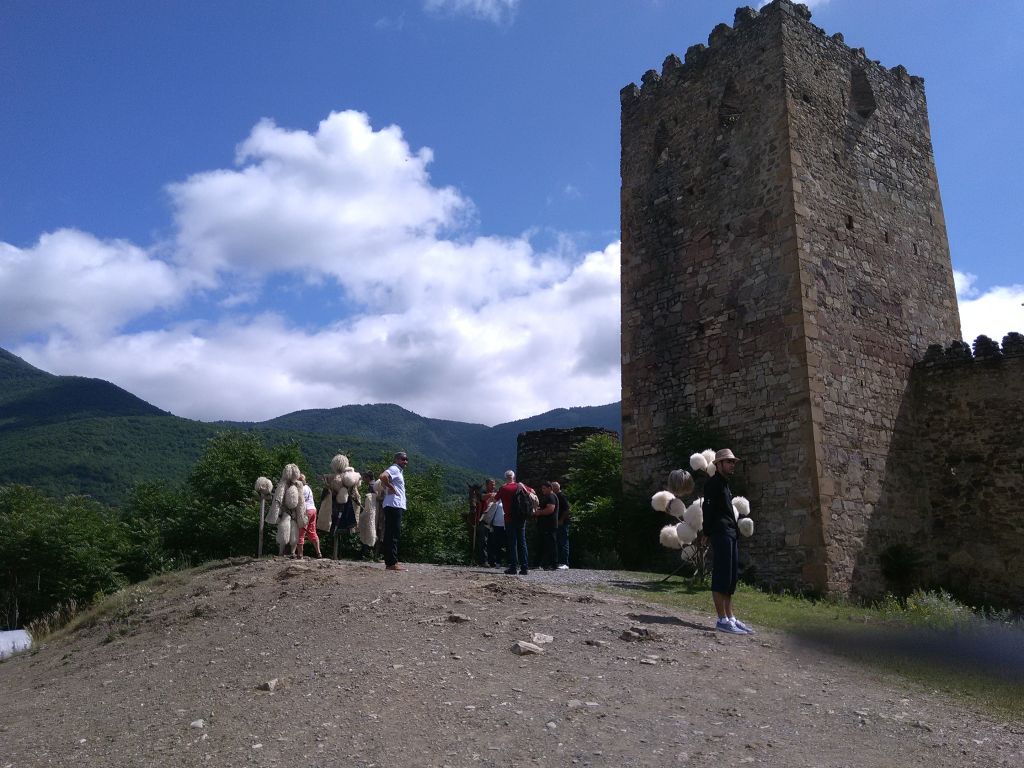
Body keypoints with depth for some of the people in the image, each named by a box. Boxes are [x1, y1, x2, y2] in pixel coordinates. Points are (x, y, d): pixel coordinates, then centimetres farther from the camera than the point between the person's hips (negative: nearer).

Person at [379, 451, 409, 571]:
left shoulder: (399, 471, 22)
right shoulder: (394, 469, -9)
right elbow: (383, 476, -29)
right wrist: (391, 488, -17)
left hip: (398, 506, 10)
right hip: (394, 506, -10)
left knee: (391, 535, 11)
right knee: (393, 534, -11)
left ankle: (390, 561, 15)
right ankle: (392, 563, -12)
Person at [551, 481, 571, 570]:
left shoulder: (562, 496, -9)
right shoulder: (555, 497, 17)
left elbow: (567, 510, -15)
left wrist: (561, 520, -17)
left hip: (562, 523, -9)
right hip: (557, 523, 9)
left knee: (563, 543, -8)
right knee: (559, 543, 9)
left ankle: (565, 564, -7)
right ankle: (560, 562, 13)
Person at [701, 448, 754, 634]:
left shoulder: (725, 485, 23)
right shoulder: (713, 483, -6)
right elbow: (708, 508, -14)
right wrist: (708, 532, -17)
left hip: (730, 534, 10)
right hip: (721, 533, -10)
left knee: (731, 577, 10)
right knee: (722, 576, -10)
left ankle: (730, 618, 13)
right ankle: (722, 620, -10)